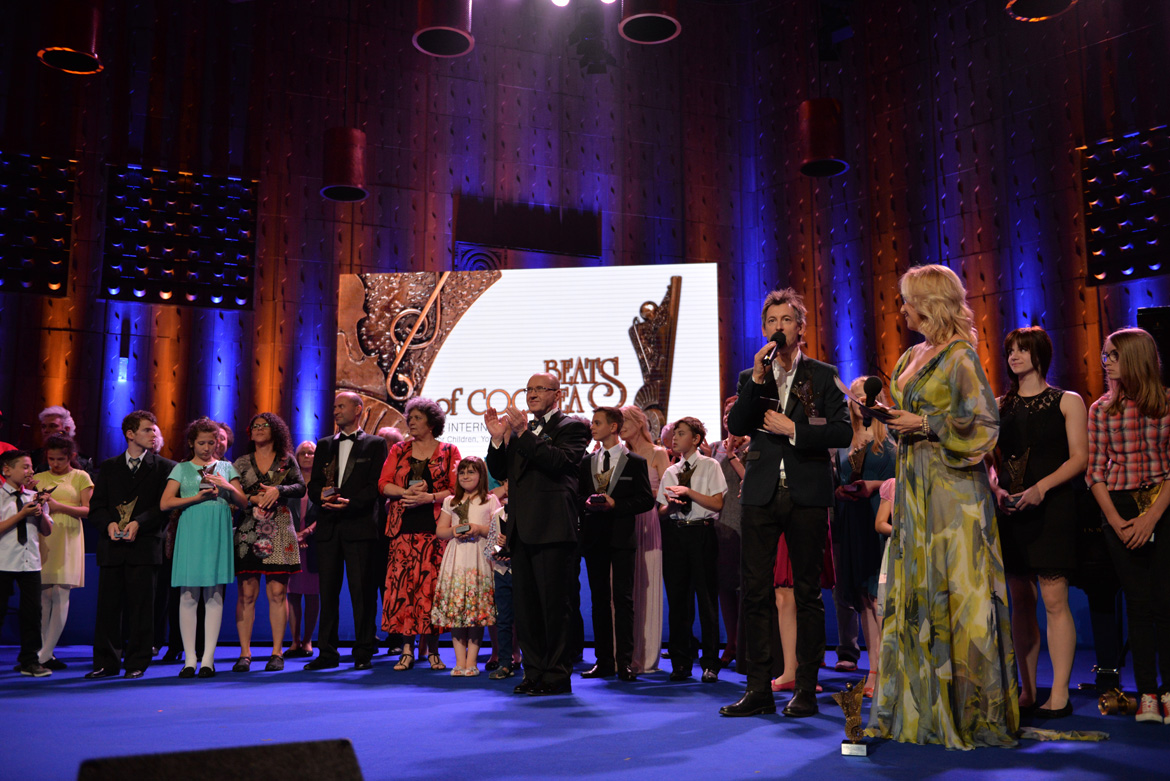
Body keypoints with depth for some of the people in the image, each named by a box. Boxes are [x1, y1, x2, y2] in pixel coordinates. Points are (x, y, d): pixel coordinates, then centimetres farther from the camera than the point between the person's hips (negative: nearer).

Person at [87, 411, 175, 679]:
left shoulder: (163, 467, 7)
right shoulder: (108, 467, 16)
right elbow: (96, 506, 11)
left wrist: (138, 523, -15)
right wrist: (109, 524, -8)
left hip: (144, 545, -2)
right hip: (111, 546, 3)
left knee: (140, 607, -1)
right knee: (108, 605, 4)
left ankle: (137, 663, 7)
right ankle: (106, 662, 13)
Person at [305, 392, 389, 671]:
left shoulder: (375, 444, 6)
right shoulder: (324, 445, 19)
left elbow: (376, 484, -4)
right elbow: (313, 484, 14)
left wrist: (351, 502, -18)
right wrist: (321, 495, -8)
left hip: (360, 525, -4)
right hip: (328, 526, 4)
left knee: (362, 591, -3)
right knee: (328, 590, 5)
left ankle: (364, 653, 4)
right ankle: (327, 653, 12)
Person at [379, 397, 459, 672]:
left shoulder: (449, 451, 7)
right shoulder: (399, 451, 15)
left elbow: (456, 490, -1)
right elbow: (383, 484, 6)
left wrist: (428, 497, -14)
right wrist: (407, 492, -11)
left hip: (435, 528, -2)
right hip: (403, 528, 2)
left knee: (432, 586, -4)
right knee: (403, 585, -4)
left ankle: (432, 650, 6)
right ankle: (407, 649, 3)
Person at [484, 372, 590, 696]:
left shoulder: (573, 427, 0)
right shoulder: (520, 430, 19)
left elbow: (560, 461, -17)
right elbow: (499, 473, 14)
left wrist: (524, 434, -17)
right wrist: (498, 438, -2)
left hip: (552, 529, -7)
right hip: (521, 529, 7)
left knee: (554, 604, -3)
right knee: (525, 605, 12)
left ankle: (557, 675, 6)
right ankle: (534, 672, 21)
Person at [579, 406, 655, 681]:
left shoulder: (635, 462, 2)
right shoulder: (586, 462, 15)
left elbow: (647, 500, -3)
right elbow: (578, 495, 16)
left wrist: (615, 504, -14)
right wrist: (586, 502, -7)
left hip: (621, 536, -4)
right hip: (594, 536, 4)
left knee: (623, 598, -5)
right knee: (599, 599, 7)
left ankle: (625, 661, -1)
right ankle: (604, 661, 13)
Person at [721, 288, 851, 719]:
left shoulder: (823, 375, 7)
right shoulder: (751, 377, 14)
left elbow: (843, 431, -2)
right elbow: (736, 427, 0)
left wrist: (794, 429, -9)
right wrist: (757, 380, -8)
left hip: (807, 493, -2)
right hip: (761, 493, 2)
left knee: (807, 593, 3)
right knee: (755, 593, 0)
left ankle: (806, 689, 12)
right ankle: (759, 688, 8)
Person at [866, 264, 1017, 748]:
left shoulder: (960, 356, -9)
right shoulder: (912, 357, 15)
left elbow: (983, 422, -13)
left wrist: (925, 425, -15)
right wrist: (892, 417, 6)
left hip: (952, 487, -8)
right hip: (915, 485, 8)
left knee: (954, 588, -4)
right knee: (915, 589, 9)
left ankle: (969, 707, 7)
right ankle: (923, 703, 18)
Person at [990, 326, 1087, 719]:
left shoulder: (1067, 402, 4)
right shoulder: (1000, 405, 14)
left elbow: (1079, 457, -3)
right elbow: (989, 459, 13)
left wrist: (1041, 487, -17)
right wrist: (996, 487, -7)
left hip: (1052, 506, -4)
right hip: (1011, 507, 4)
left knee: (1054, 600, -6)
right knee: (1020, 601, 5)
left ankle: (1059, 693, 1)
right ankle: (1026, 691, 12)